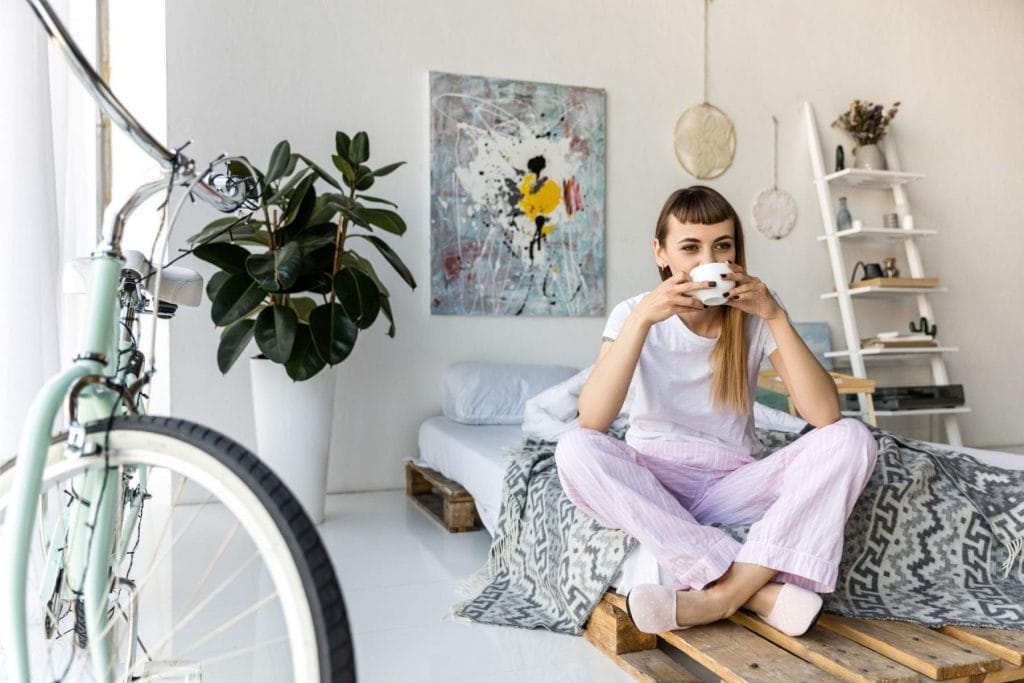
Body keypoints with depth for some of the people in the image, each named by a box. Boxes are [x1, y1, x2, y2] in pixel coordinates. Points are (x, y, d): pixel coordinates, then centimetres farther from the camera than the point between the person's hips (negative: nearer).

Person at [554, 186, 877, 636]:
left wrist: (777, 317, -22)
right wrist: (642, 318, -29)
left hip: (733, 484, 1)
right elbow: (592, 421, -23)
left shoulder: (754, 316, -3)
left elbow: (825, 414, -16)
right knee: (574, 450, -32)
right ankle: (761, 591, -30)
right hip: (653, 481, -1)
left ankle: (721, 596, -28)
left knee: (851, 439, -21)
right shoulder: (634, 314, -7)